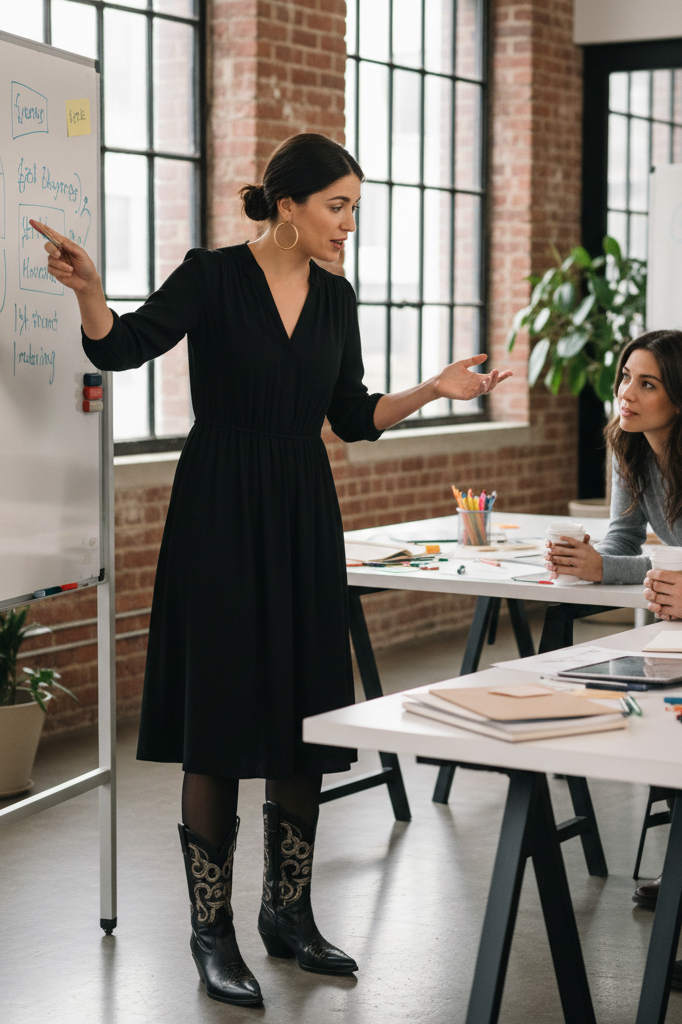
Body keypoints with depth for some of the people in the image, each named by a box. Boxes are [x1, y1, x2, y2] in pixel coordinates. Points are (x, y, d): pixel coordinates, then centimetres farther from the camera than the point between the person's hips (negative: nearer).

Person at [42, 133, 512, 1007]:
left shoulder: (335, 297, 8)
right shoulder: (213, 276, -8)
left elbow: (354, 417, 13)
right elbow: (119, 348, -19)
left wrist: (436, 390, 2)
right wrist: (89, 292, -37)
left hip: (304, 517, 6)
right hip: (221, 511, -6)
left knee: (306, 714, 8)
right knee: (220, 717, -4)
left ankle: (288, 912, 22)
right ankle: (212, 933, 6)